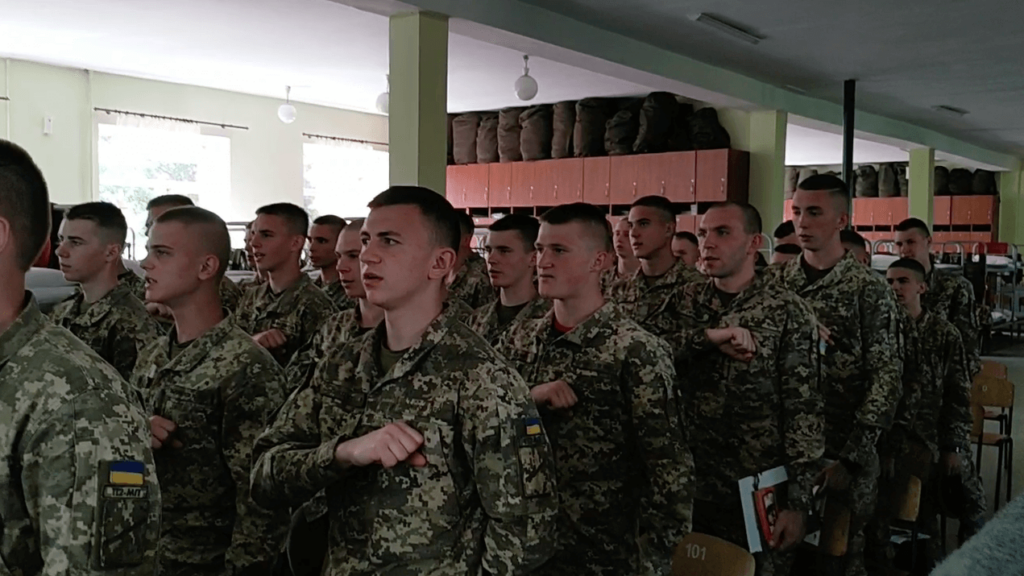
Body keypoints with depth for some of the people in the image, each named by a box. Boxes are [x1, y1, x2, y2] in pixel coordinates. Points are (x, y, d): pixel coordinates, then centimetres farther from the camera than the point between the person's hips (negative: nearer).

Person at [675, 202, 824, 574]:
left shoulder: (787, 312, -6)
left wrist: (798, 501, -13)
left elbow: (803, 408, -9)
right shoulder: (687, 301, 6)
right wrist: (708, 337, -22)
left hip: (759, 494, -3)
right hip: (688, 486, 3)